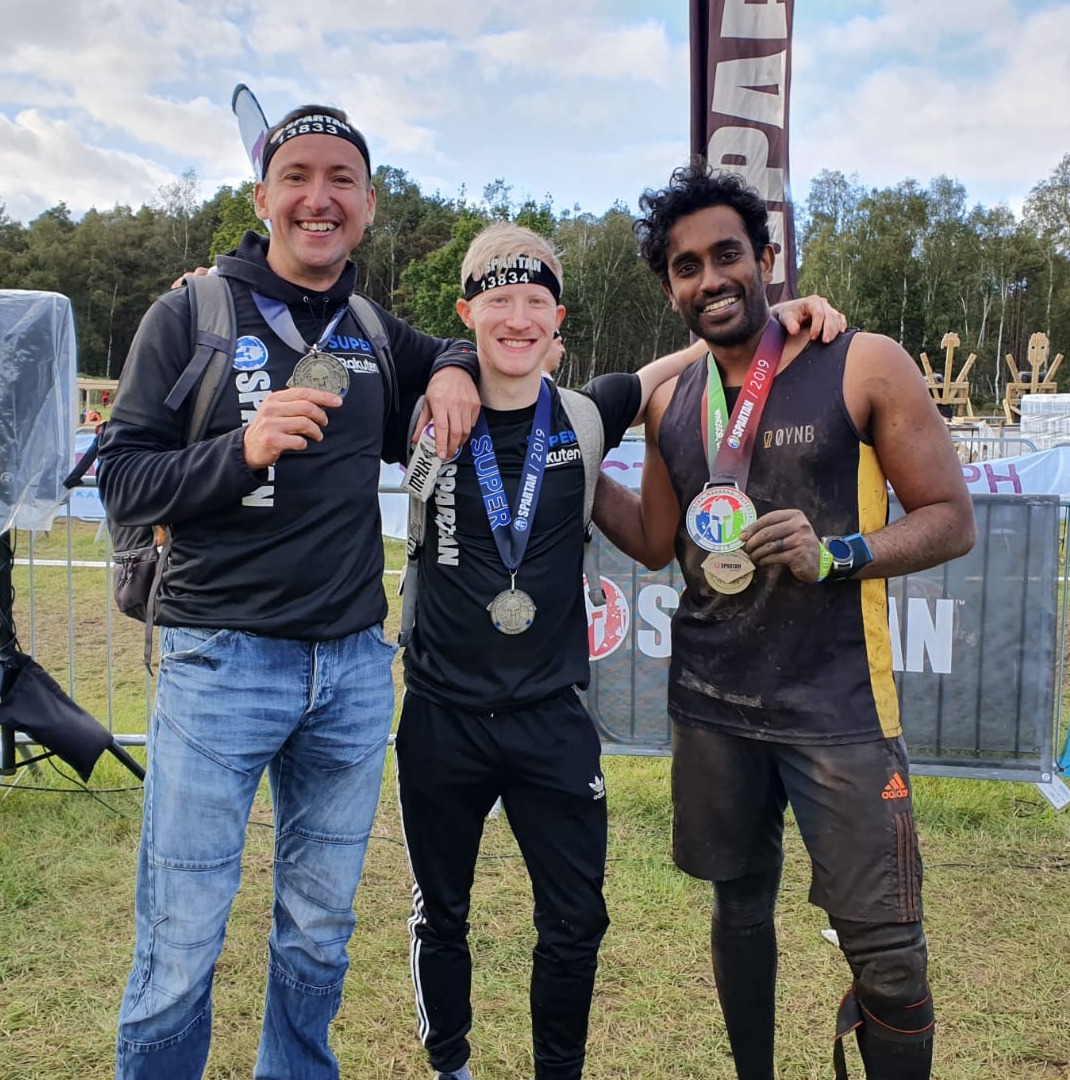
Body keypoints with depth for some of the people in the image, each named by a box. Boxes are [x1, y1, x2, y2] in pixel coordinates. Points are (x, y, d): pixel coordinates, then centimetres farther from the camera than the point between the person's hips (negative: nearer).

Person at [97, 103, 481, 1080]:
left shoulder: (375, 333, 11)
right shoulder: (192, 314, -1)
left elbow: (451, 352, 31)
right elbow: (122, 481, -4)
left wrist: (454, 368, 7)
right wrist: (242, 449, -22)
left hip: (355, 668, 4)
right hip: (221, 661, -4)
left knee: (319, 935, 15)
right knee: (181, 946, 2)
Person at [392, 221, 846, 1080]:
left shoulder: (584, 419, -2)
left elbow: (694, 359, 8)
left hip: (552, 716, 1)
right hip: (442, 715, -1)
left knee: (576, 921, 10)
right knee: (439, 915, 16)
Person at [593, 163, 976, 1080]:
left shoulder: (865, 367, -6)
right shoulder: (670, 402, 8)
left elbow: (952, 520, -5)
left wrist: (835, 553, -21)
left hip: (836, 705, -4)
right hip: (711, 702, 5)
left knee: (886, 953, -1)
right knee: (740, 909, 18)